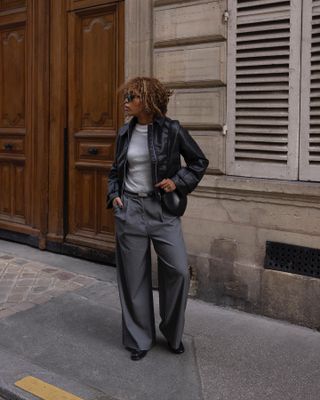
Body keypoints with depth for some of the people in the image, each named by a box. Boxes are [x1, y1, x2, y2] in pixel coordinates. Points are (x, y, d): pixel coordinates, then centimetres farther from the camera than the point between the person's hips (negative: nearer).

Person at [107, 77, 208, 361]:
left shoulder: (171, 130, -4)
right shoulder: (125, 133, 6)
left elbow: (199, 162, 5)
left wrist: (178, 181, -9)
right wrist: (114, 195, 4)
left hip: (162, 209, -2)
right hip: (129, 210, 3)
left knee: (178, 270, -6)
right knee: (134, 275, 6)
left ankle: (173, 333, 19)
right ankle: (139, 339, 23)